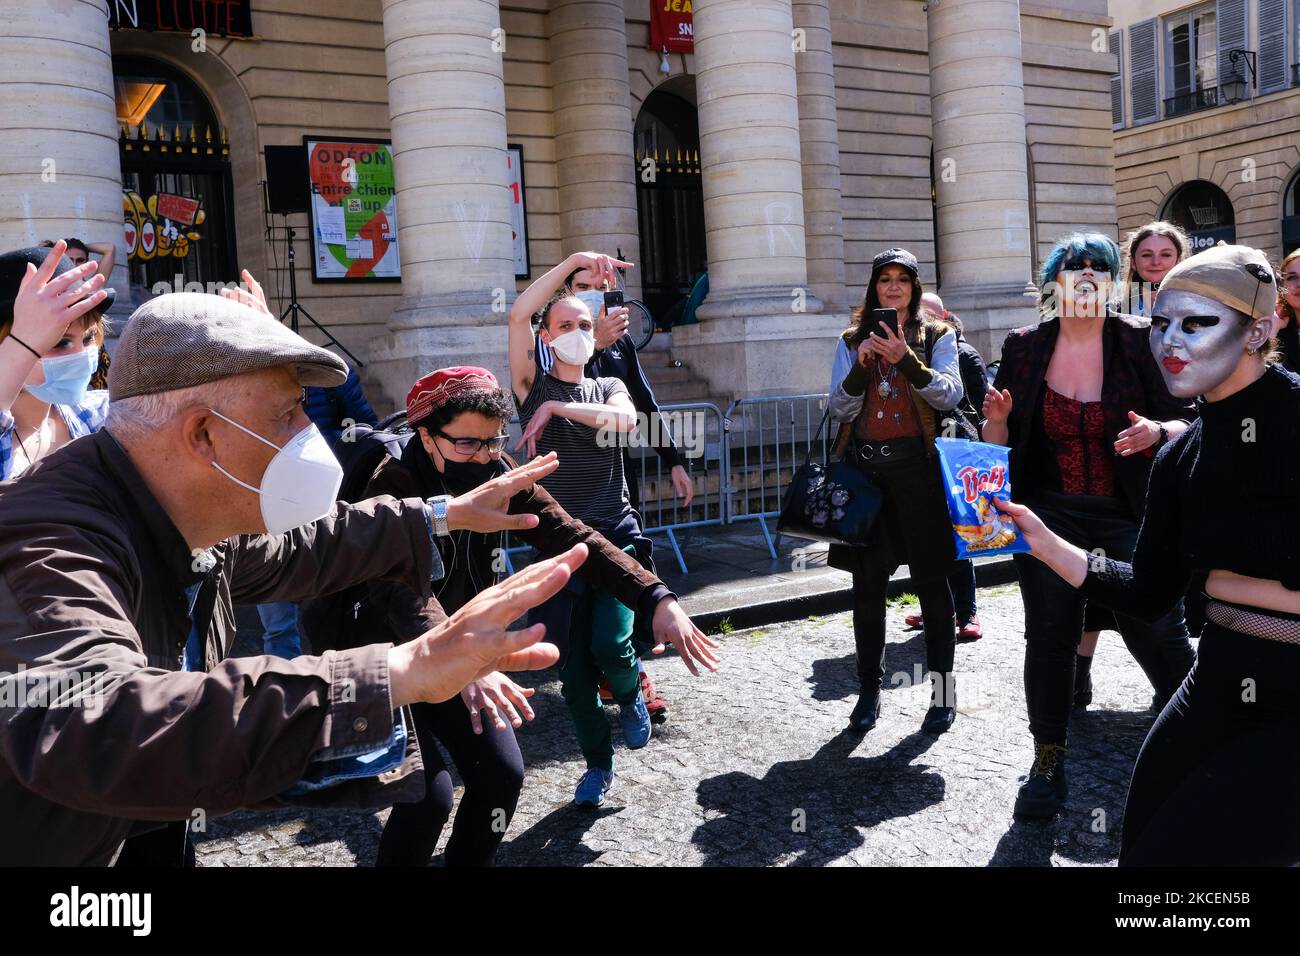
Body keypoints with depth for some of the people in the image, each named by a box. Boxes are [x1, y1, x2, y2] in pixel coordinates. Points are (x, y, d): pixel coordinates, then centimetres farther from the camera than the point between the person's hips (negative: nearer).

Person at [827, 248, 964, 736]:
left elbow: (950, 395, -8)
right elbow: (839, 409, 4)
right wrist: (862, 366, -12)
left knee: (930, 577, 1)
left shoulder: (937, 336, 7)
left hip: (917, 465, -2)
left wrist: (905, 359, -20)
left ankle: (943, 688, 11)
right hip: (864, 467, 2)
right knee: (867, 581, 6)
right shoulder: (852, 342, 12)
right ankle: (869, 687, 15)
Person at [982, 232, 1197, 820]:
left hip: (1128, 517, -1)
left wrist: (1158, 432, -21)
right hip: (1048, 514, 2)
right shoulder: (1023, 348, 2)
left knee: (1157, 631, -6)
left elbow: (1187, 421, 0)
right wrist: (996, 419, -13)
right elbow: (1001, 440, 9)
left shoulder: (1138, 342, -3)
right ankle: (1048, 763, 22)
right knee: (1049, 637, 6)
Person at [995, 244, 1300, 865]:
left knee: (1167, 857, -3)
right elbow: (1150, 594, 5)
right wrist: (1044, 543, -3)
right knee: (1140, 847, 19)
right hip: (1219, 691, 7)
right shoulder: (1181, 458, 4)